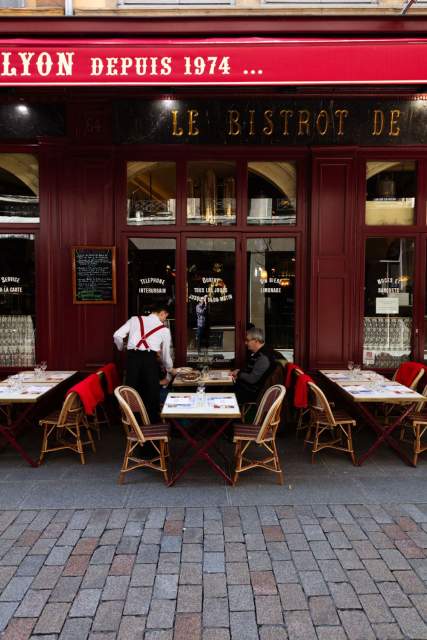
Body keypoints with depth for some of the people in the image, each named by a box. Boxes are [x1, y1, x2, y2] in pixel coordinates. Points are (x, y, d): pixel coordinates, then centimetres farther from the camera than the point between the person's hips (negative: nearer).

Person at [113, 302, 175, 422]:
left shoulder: (135, 319, 17)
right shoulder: (164, 329, 16)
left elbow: (117, 335, 8)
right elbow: (165, 353, 20)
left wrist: (121, 349, 29)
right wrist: (170, 369, 38)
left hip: (133, 356, 2)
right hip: (150, 358, -2)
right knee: (152, 390, 11)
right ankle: (153, 420, 17)